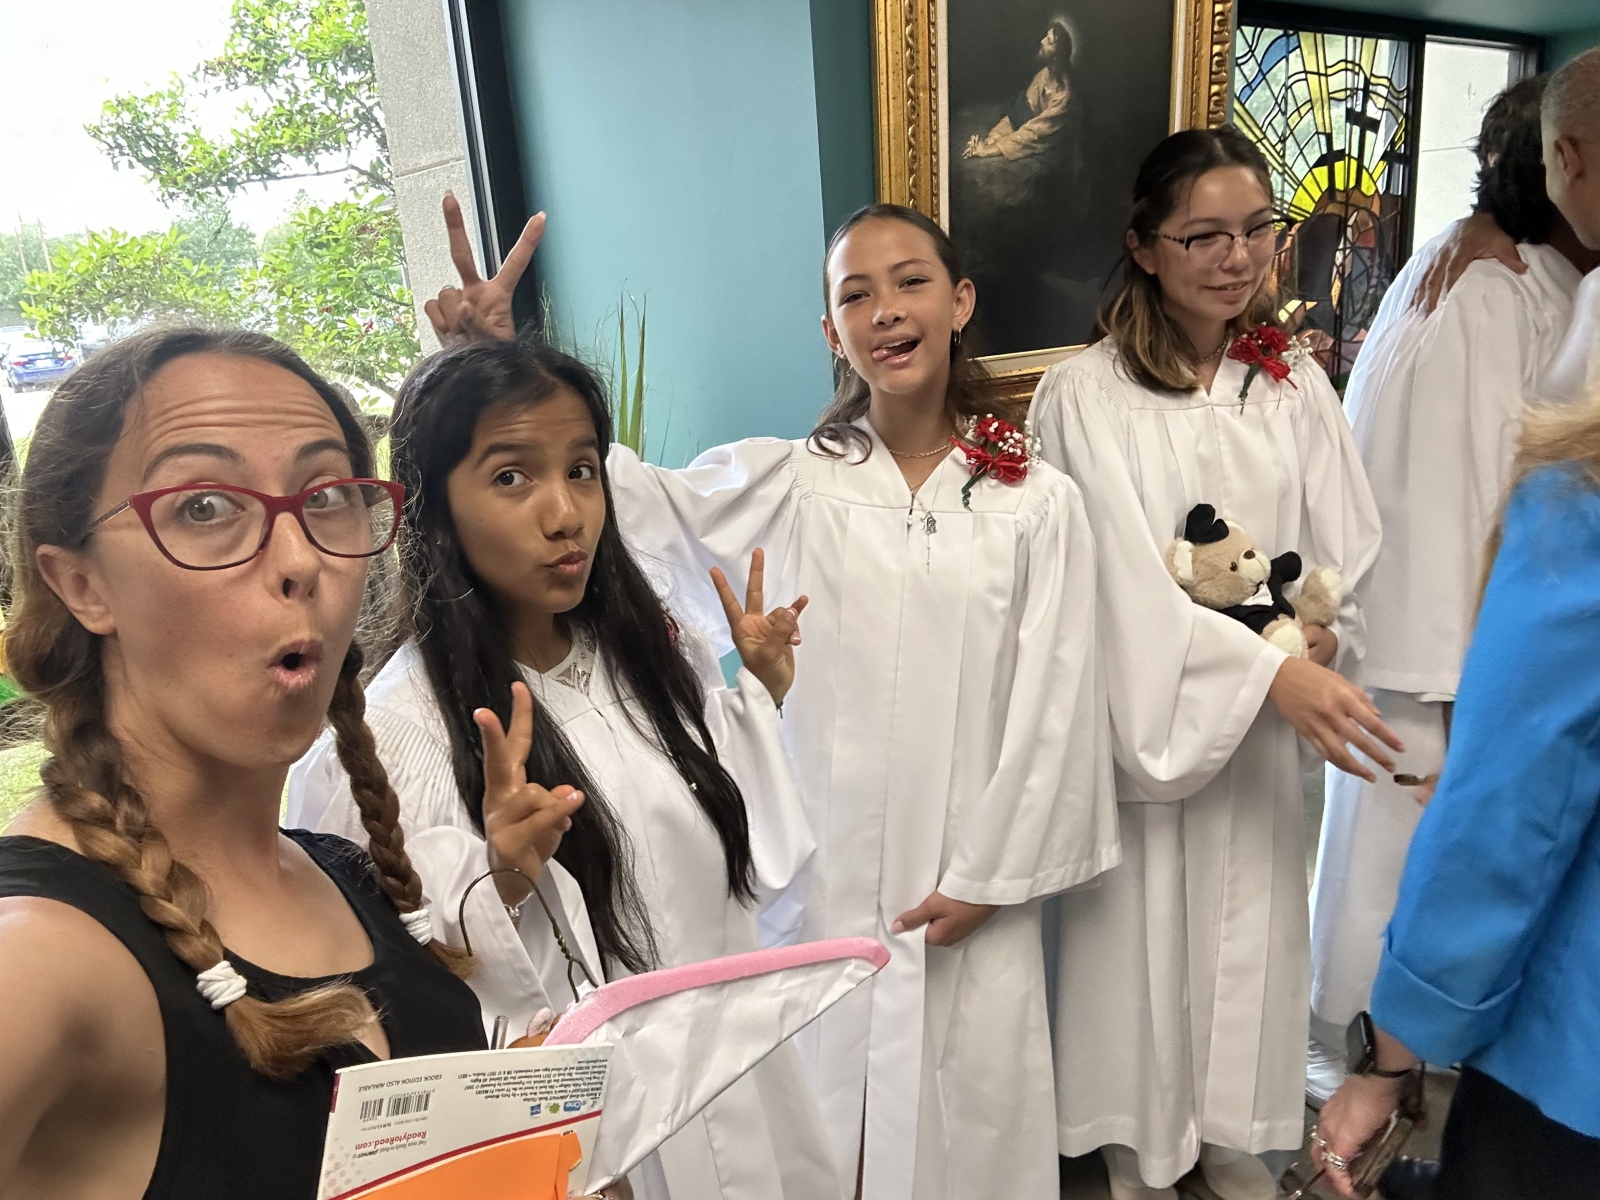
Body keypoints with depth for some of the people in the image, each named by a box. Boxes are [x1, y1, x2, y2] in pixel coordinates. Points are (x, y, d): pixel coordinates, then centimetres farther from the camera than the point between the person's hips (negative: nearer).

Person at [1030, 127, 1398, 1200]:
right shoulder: (1086, 395, -12)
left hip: (1269, 726, 4)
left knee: (1250, 933, 16)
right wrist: (1270, 670, -25)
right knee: (1140, 934, 9)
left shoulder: (1298, 386, 3)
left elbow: (1350, 551, 6)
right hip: (1144, 716, -4)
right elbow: (1125, 571, -18)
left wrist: (1328, 638, -14)